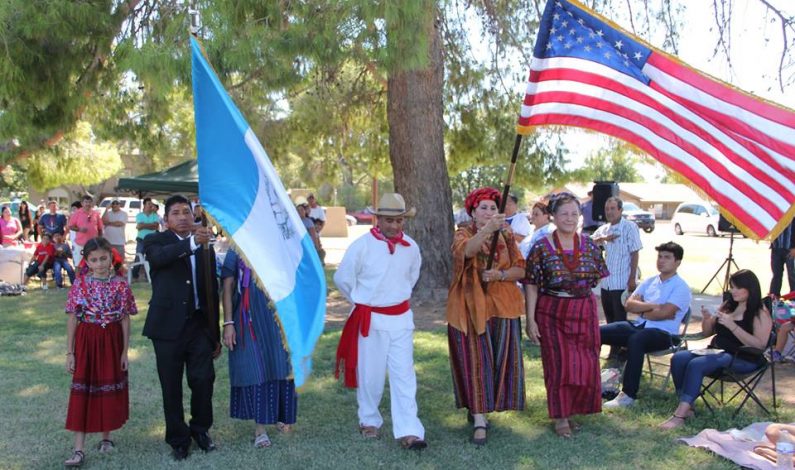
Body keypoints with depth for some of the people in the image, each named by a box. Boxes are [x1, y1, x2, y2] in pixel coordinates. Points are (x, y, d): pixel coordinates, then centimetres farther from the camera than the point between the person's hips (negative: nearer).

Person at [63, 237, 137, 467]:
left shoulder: (120, 284, -4)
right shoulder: (80, 284, -4)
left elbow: (125, 319, 0)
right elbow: (72, 319, 0)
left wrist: (125, 351, 0)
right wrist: (70, 352, -2)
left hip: (112, 341, 1)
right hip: (86, 341, 0)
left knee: (110, 390, 10)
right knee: (82, 392, -1)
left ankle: (106, 437, 28)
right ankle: (78, 449, 2)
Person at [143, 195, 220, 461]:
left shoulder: (205, 246, 9)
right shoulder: (156, 241, -1)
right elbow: (159, 256, -26)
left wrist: (215, 334, 14)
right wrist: (193, 242, -41)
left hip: (199, 325, 2)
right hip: (168, 326, -2)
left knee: (203, 380, 0)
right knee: (172, 388, 6)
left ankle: (200, 428, 25)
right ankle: (178, 439, 24)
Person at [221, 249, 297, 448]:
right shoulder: (237, 250, 2)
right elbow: (228, 288, -1)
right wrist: (228, 323, -7)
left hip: (278, 319, 2)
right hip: (249, 321, -2)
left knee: (280, 368, 8)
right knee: (253, 370, 0)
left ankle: (281, 417, 27)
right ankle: (260, 426, 9)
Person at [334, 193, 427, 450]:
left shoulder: (411, 247, -1)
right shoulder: (361, 245, -14)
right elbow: (342, 278, -4)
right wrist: (362, 301, 5)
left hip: (401, 318, 3)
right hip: (371, 319, -3)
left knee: (404, 373, 0)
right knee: (371, 373, 9)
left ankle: (408, 431, 2)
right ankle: (369, 421, 29)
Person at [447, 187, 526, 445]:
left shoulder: (506, 235, 8)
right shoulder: (463, 234, -3)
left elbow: (521, 269, 2)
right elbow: (466, 250, -28)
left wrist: (499, 274, -17)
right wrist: (487, 229, -45)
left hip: (502, 308, 4)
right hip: (471, 308, -3)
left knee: (498, 360, 7)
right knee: (475, 359, -6)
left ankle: (478, 408, 28)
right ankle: (479, 421, -2)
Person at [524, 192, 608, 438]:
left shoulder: (589, 245, 3)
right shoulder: (541, 248, -8)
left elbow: (598, 278, 12)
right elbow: (531, 286, -8)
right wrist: (530, 320, -12)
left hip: (584, 312, 4)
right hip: (552, 313, -4)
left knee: (585, 365, 8)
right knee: (559, 365, 2)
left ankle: (573, 409, 28)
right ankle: (560, 416, 17)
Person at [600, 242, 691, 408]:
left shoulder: (681, 287, -3)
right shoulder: (649, 282, 17)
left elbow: (663, 313, -17)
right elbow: (629, 304, 6)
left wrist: (641, 310, 0)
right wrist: (651, 306, -10)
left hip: (663, 334, -7)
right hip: (638, 326, 7)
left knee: (635, 340, -40)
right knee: (597, 332, -11)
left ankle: (628, 395, -37)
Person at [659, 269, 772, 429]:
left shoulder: (760, 313, -4)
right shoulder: (728, 306, 16)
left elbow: (759, 344, -18)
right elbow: (708, 332, 23)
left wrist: (732, 326, -22)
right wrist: (707, 319, 0)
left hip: (743, 359, -7)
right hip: (716, 351, 7)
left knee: (696, 364, -31)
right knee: (678, 358, -19)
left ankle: (680, 415, -32)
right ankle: (687, 407, -19)